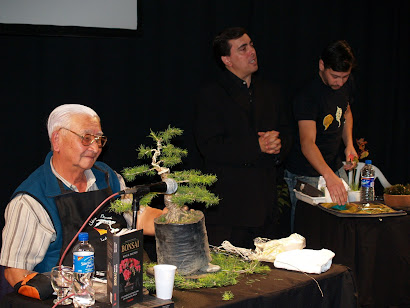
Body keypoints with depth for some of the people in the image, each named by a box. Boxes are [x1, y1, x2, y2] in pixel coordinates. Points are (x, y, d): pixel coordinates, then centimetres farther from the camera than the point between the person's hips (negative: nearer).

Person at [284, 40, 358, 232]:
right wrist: (329, 176, -51)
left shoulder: (346, 83, -1)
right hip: (306, 175, -7)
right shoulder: (307, 94, -25)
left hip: (335, 168, 7)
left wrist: (349, 144, 3)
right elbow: (307, 143, -37)